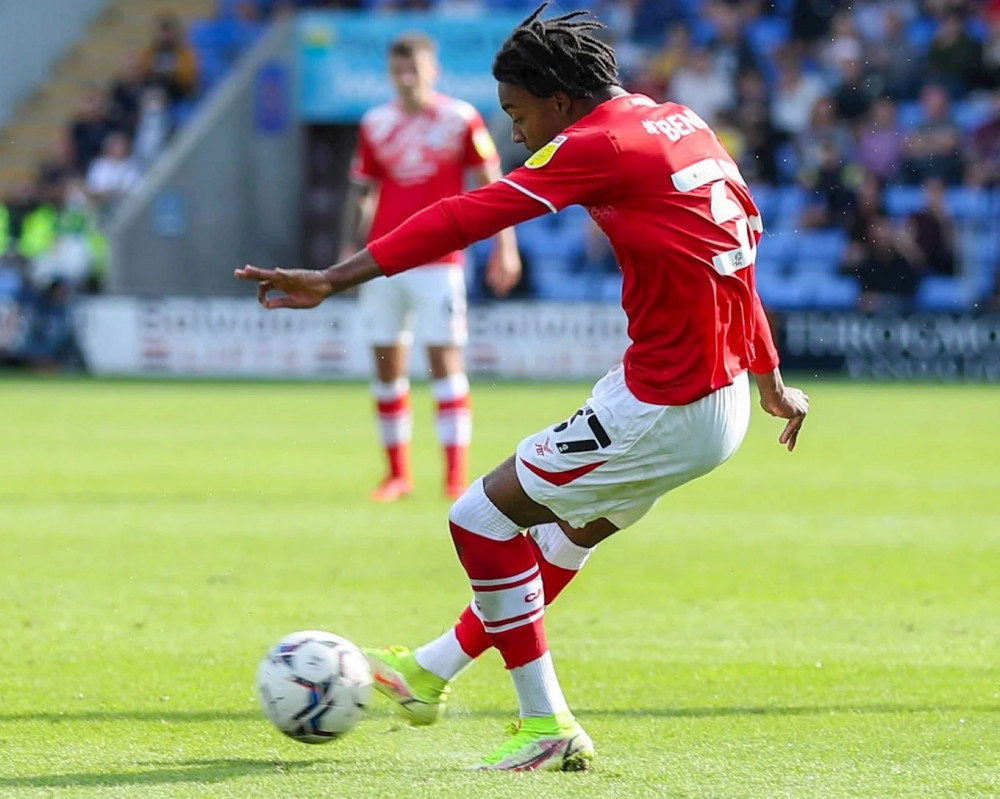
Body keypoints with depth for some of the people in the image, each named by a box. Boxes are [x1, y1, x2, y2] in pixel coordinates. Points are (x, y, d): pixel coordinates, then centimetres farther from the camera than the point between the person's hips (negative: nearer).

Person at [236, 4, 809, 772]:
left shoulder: (598, 146, -15)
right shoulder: (682, 124, 12)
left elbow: (463, 219, -19)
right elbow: (742, 237, 21)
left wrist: (333, 281, -20)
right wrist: (771, 380, 29)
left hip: (663, 412, -10)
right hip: (722, 401, 10)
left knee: (483, 519, 1)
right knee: (572, 530, 25)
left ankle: (548, 729, 6)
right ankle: (433, 672, 42)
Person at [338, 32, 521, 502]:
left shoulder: (460, 120, -1)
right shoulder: (376, 125, 9)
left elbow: (492, 183, 0)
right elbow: (361, 192, 13)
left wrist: (505, 246, -6)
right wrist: (349, 249, 4)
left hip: (439, 261, -4)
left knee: (445, 361, -9)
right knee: (387, 368, 5)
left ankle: (456, 476, -8)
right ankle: (397, 474, 14)